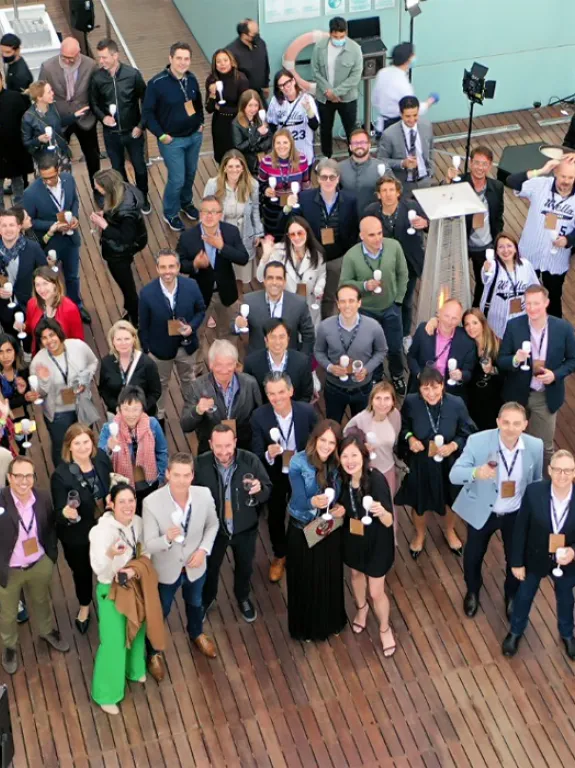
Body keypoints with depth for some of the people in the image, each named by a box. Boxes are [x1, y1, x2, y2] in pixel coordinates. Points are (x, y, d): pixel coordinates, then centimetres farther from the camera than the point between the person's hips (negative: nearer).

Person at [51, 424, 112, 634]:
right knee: (82, 572, 22)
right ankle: (84, 606, 53)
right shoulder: (61, 475, -28)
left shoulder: (101, 458, -15)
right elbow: (58, 513, -24)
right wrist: (66, 514, -45)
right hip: (77, 536, -3)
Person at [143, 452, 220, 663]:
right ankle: (153, 650, 50)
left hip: (195, 566, 3)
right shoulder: (151, 502, -32)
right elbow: (149, 545, -27)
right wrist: (167, 538, -47)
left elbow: (212, 525, -2)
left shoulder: (204, 495, -22)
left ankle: (197, 634, 64)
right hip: (166, 569, -3)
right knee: (160, 611, 22)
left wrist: (203, 549, -16)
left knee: (195, 604, 32)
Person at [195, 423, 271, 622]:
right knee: (210, 567, 24)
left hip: (245, 528, 1)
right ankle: (206, 599, 54)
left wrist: (259, 489, -38)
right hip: (213, 528, -1)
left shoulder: (251, 460, -23)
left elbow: (268, 492, -15)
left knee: (245, 567, 26)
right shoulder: (201, 464, -23)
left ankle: (243, 598, 56)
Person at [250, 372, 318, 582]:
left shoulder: (307, 411, -25)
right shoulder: (259, 416, -25)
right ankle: (279, 556, 50)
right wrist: (268, 455, -42)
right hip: (274, 476, 0)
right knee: (275, 517, 22)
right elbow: (256, 455, -22)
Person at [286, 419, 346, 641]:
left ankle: (331, 621, 44)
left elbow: (341, 495, 1)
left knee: (331, 577, 19)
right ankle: (306, 626, 38)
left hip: (330, 529, 3)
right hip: (303, 530, -3)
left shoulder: (338, 463, -11)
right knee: (305, 580, 15)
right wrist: (313, 502, -48)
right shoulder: (298, 463, -23)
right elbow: (299, 500, -27)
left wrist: (342, 507, -20)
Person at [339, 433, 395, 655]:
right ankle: (361, 608, 61)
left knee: (376, 592, 7)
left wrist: (381, 512, -53)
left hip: (377, 540, -5)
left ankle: (385, 628, 38)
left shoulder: (377, 479, -33)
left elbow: (389, 522, -34)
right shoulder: (343, 477, -18)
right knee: (356, 574, 30)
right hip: (352, 536, 5)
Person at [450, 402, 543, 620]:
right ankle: (472, 591, 54)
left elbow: (536, 481, -1)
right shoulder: (477, 441, -28)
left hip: (517, 514, 1)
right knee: (472, 557, 20)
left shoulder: (535, 446, -19)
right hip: (481, 511, -1)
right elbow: (454, 475, -31)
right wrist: (476, 472, -52)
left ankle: (512, 595, 52)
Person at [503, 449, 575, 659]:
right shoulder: (534, 492, -27)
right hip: (535, 557, -1)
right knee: (524, 596, 25)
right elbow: (520, 528, -14)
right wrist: (517, 562, -8)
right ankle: (516, 631, 54)